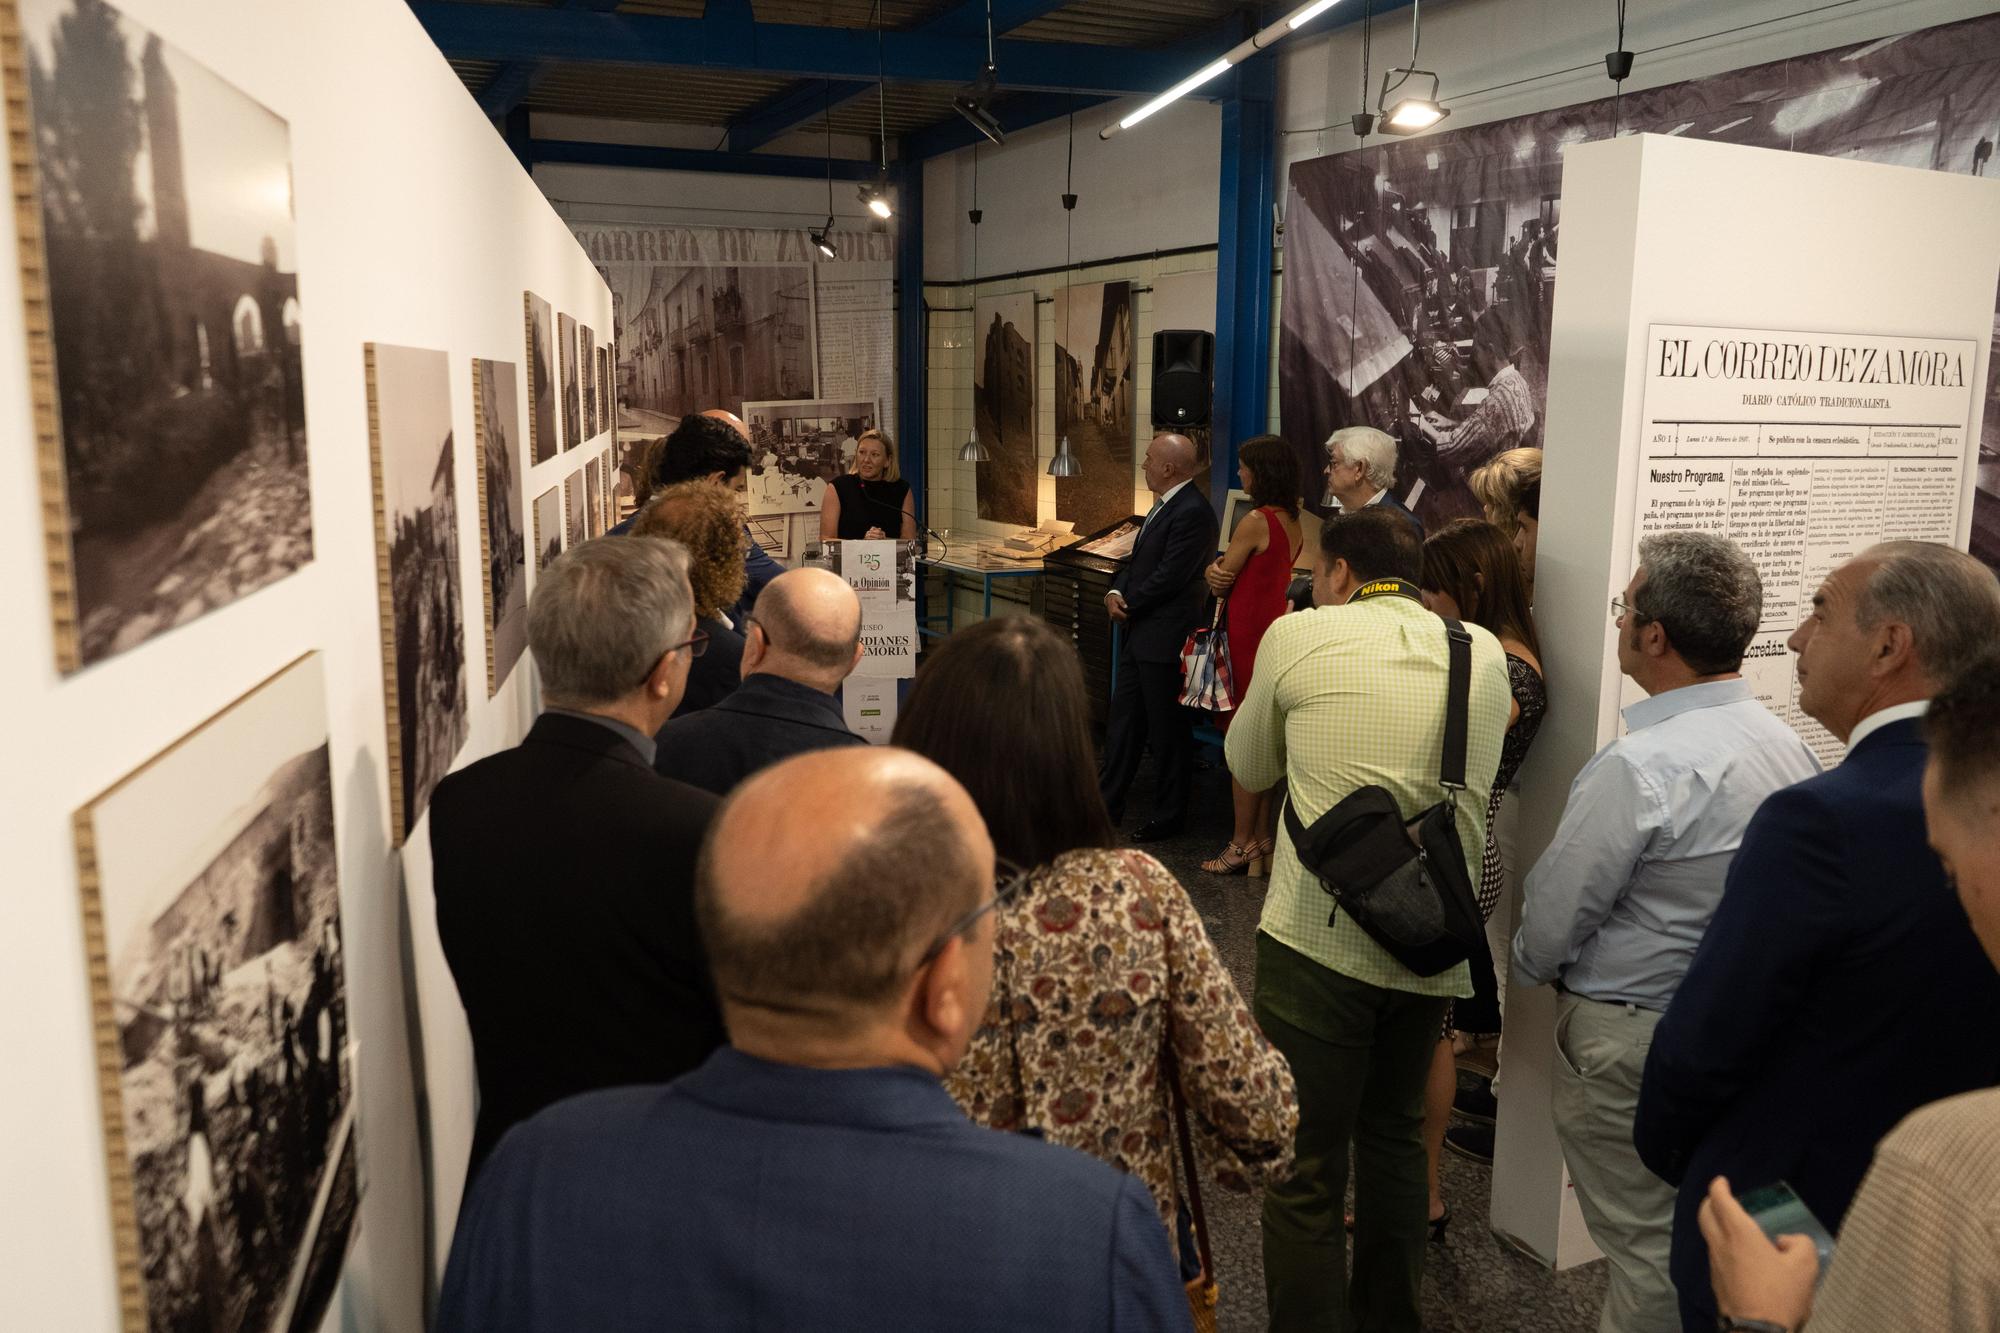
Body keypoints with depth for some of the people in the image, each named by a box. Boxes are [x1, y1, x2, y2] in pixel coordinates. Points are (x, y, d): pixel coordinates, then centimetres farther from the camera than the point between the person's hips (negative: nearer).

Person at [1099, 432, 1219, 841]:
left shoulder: (1192, 512, -19)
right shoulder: (1164, 506, 14)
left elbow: (1169, 577, -22)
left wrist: (1127, 604, -10)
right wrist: (1115, 592, -2)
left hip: (1165, 638, -10)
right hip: (1141, 633, 10)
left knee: (1167, 729, 3)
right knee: (1123, 720, 15)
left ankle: (1169, 815, 16)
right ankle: (1107, 803, 26)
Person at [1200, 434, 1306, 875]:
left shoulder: (1256, 521, -16)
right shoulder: (1294, 523, 11)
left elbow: (1221, 585, -9)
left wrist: (1216, 570, 13)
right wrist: (1221, 571, -4)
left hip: (1250, 636, -9)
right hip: (1279, 634, 9)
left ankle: (1242, 844, 6)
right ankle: (1263, 841, 19)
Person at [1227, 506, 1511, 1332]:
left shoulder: (1298, 635, -5)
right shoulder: (1484, 653, 5)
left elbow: (1249, 769, 8)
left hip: (1317, 940, -5)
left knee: (1304, 1166, 6)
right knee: (1394, 1135, 25)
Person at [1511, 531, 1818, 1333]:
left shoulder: (1637, 768, -27)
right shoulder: (1789, 748, -3)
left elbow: (1553, 916, -17)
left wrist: (1529, 966, 4)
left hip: (1629, 1034, -7)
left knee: (1646, 1246, 9)